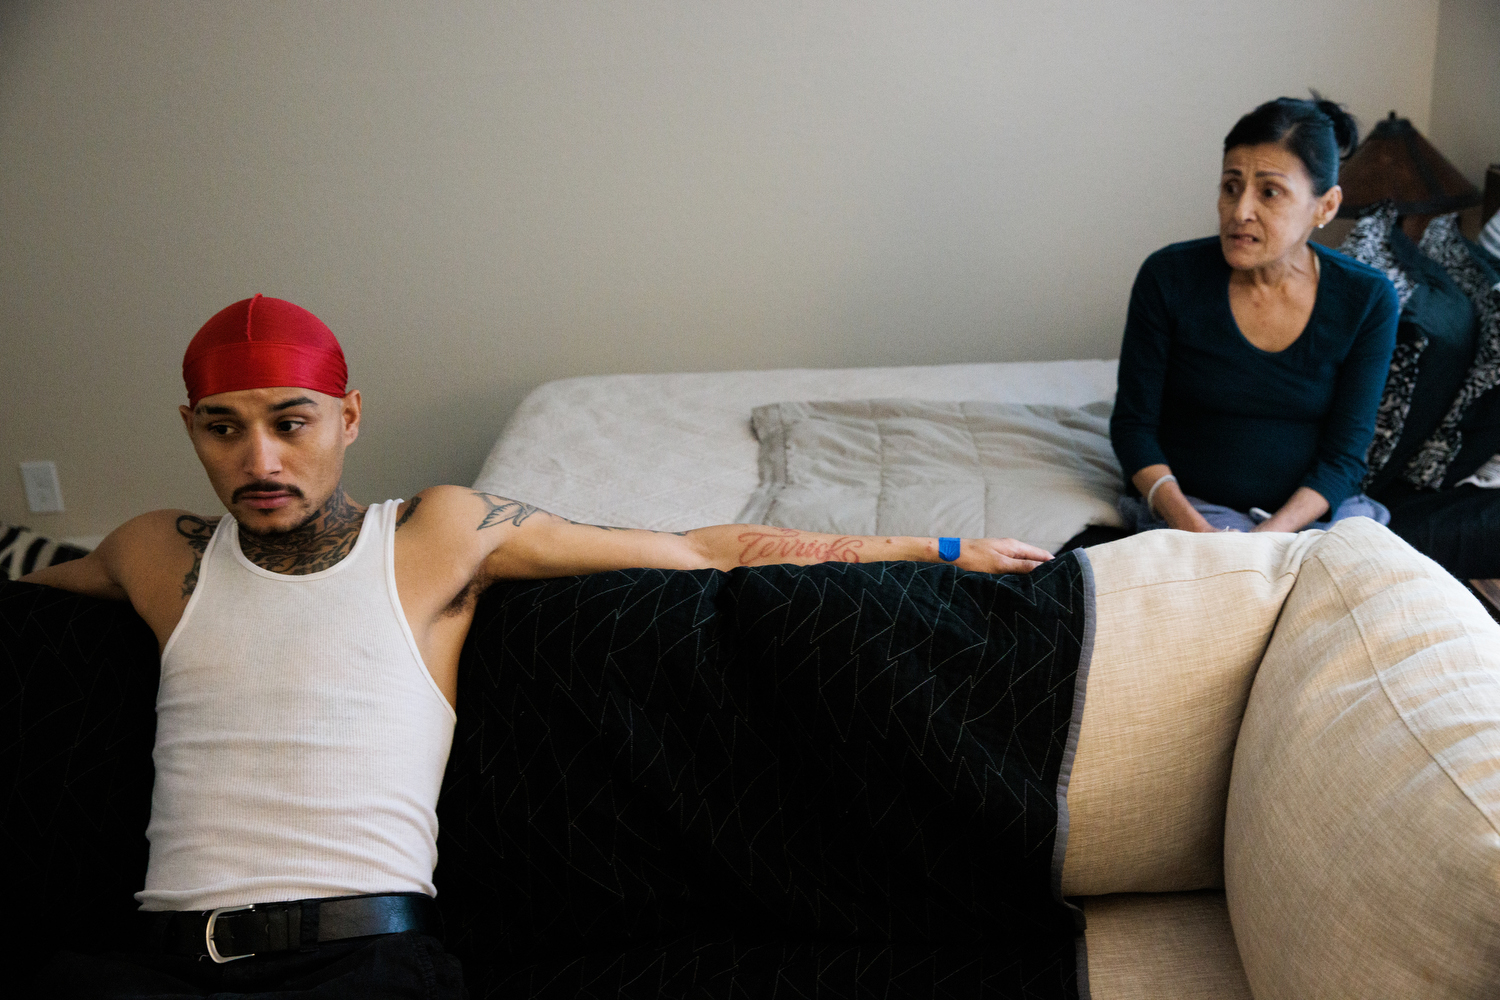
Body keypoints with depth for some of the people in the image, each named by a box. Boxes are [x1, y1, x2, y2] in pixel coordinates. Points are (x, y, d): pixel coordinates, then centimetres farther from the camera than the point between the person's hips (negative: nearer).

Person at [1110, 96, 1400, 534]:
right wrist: (1191, 526, -19)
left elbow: (1344, 453, -4)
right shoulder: (1168, 277, -8)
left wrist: (1267, 541, -21)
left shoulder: (1367, 300, -4)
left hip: (1312, 512, 2)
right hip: (1187, 509, -2)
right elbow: (1132, 423, -3)